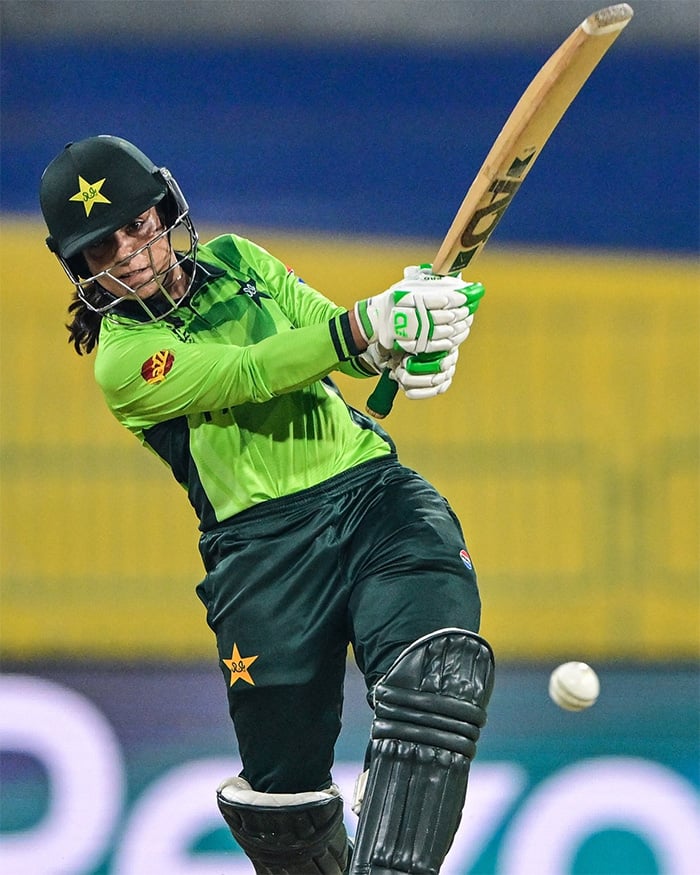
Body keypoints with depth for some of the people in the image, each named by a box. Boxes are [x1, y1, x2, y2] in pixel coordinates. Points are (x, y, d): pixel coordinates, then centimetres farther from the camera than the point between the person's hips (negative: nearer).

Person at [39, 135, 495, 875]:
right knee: (281, 788, -2)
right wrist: (367, 326, -29)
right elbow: (250, 372, -16)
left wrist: (408, 349, -15)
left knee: (438, 676, -26)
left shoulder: (235, 262, 14)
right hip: (264, 547, -3)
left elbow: (332, 333, 9)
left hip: (372, 488, 3)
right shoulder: (124, 359, -2)